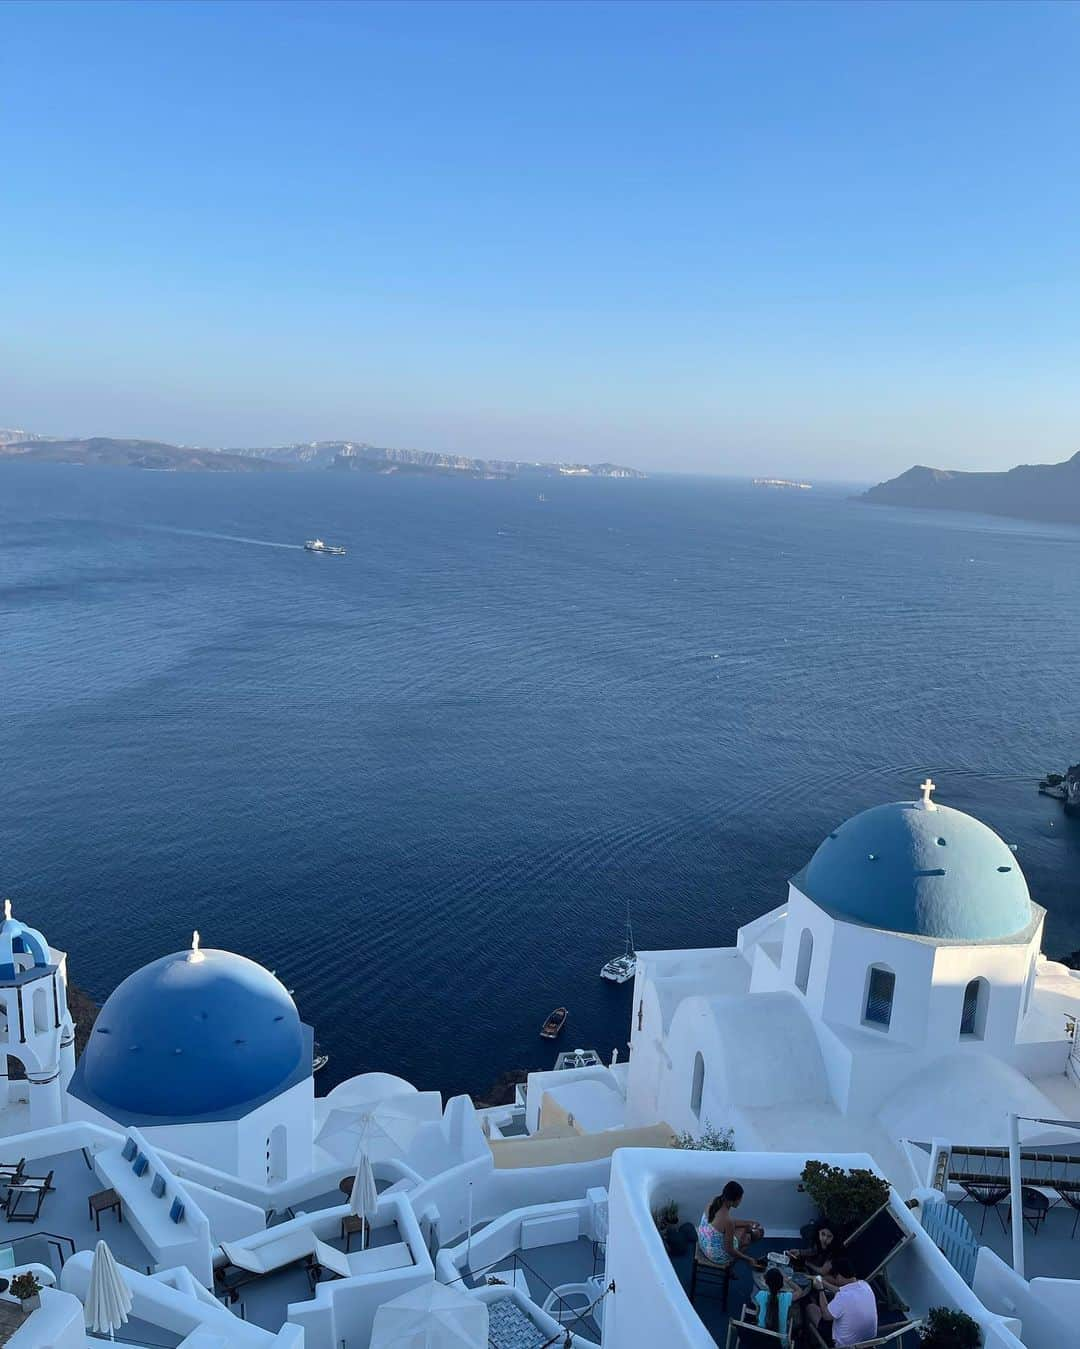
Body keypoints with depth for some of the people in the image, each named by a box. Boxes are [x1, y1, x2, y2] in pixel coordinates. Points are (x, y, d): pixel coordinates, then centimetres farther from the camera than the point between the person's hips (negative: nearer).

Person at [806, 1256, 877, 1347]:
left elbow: (826, 1315, -16)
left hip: (845, 1344, -6)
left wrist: (820, 1289, -6)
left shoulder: (842, 1297, -34)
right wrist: (824, 1283, 15)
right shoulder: (865, 1285, -14)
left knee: (811, 1308, 10)